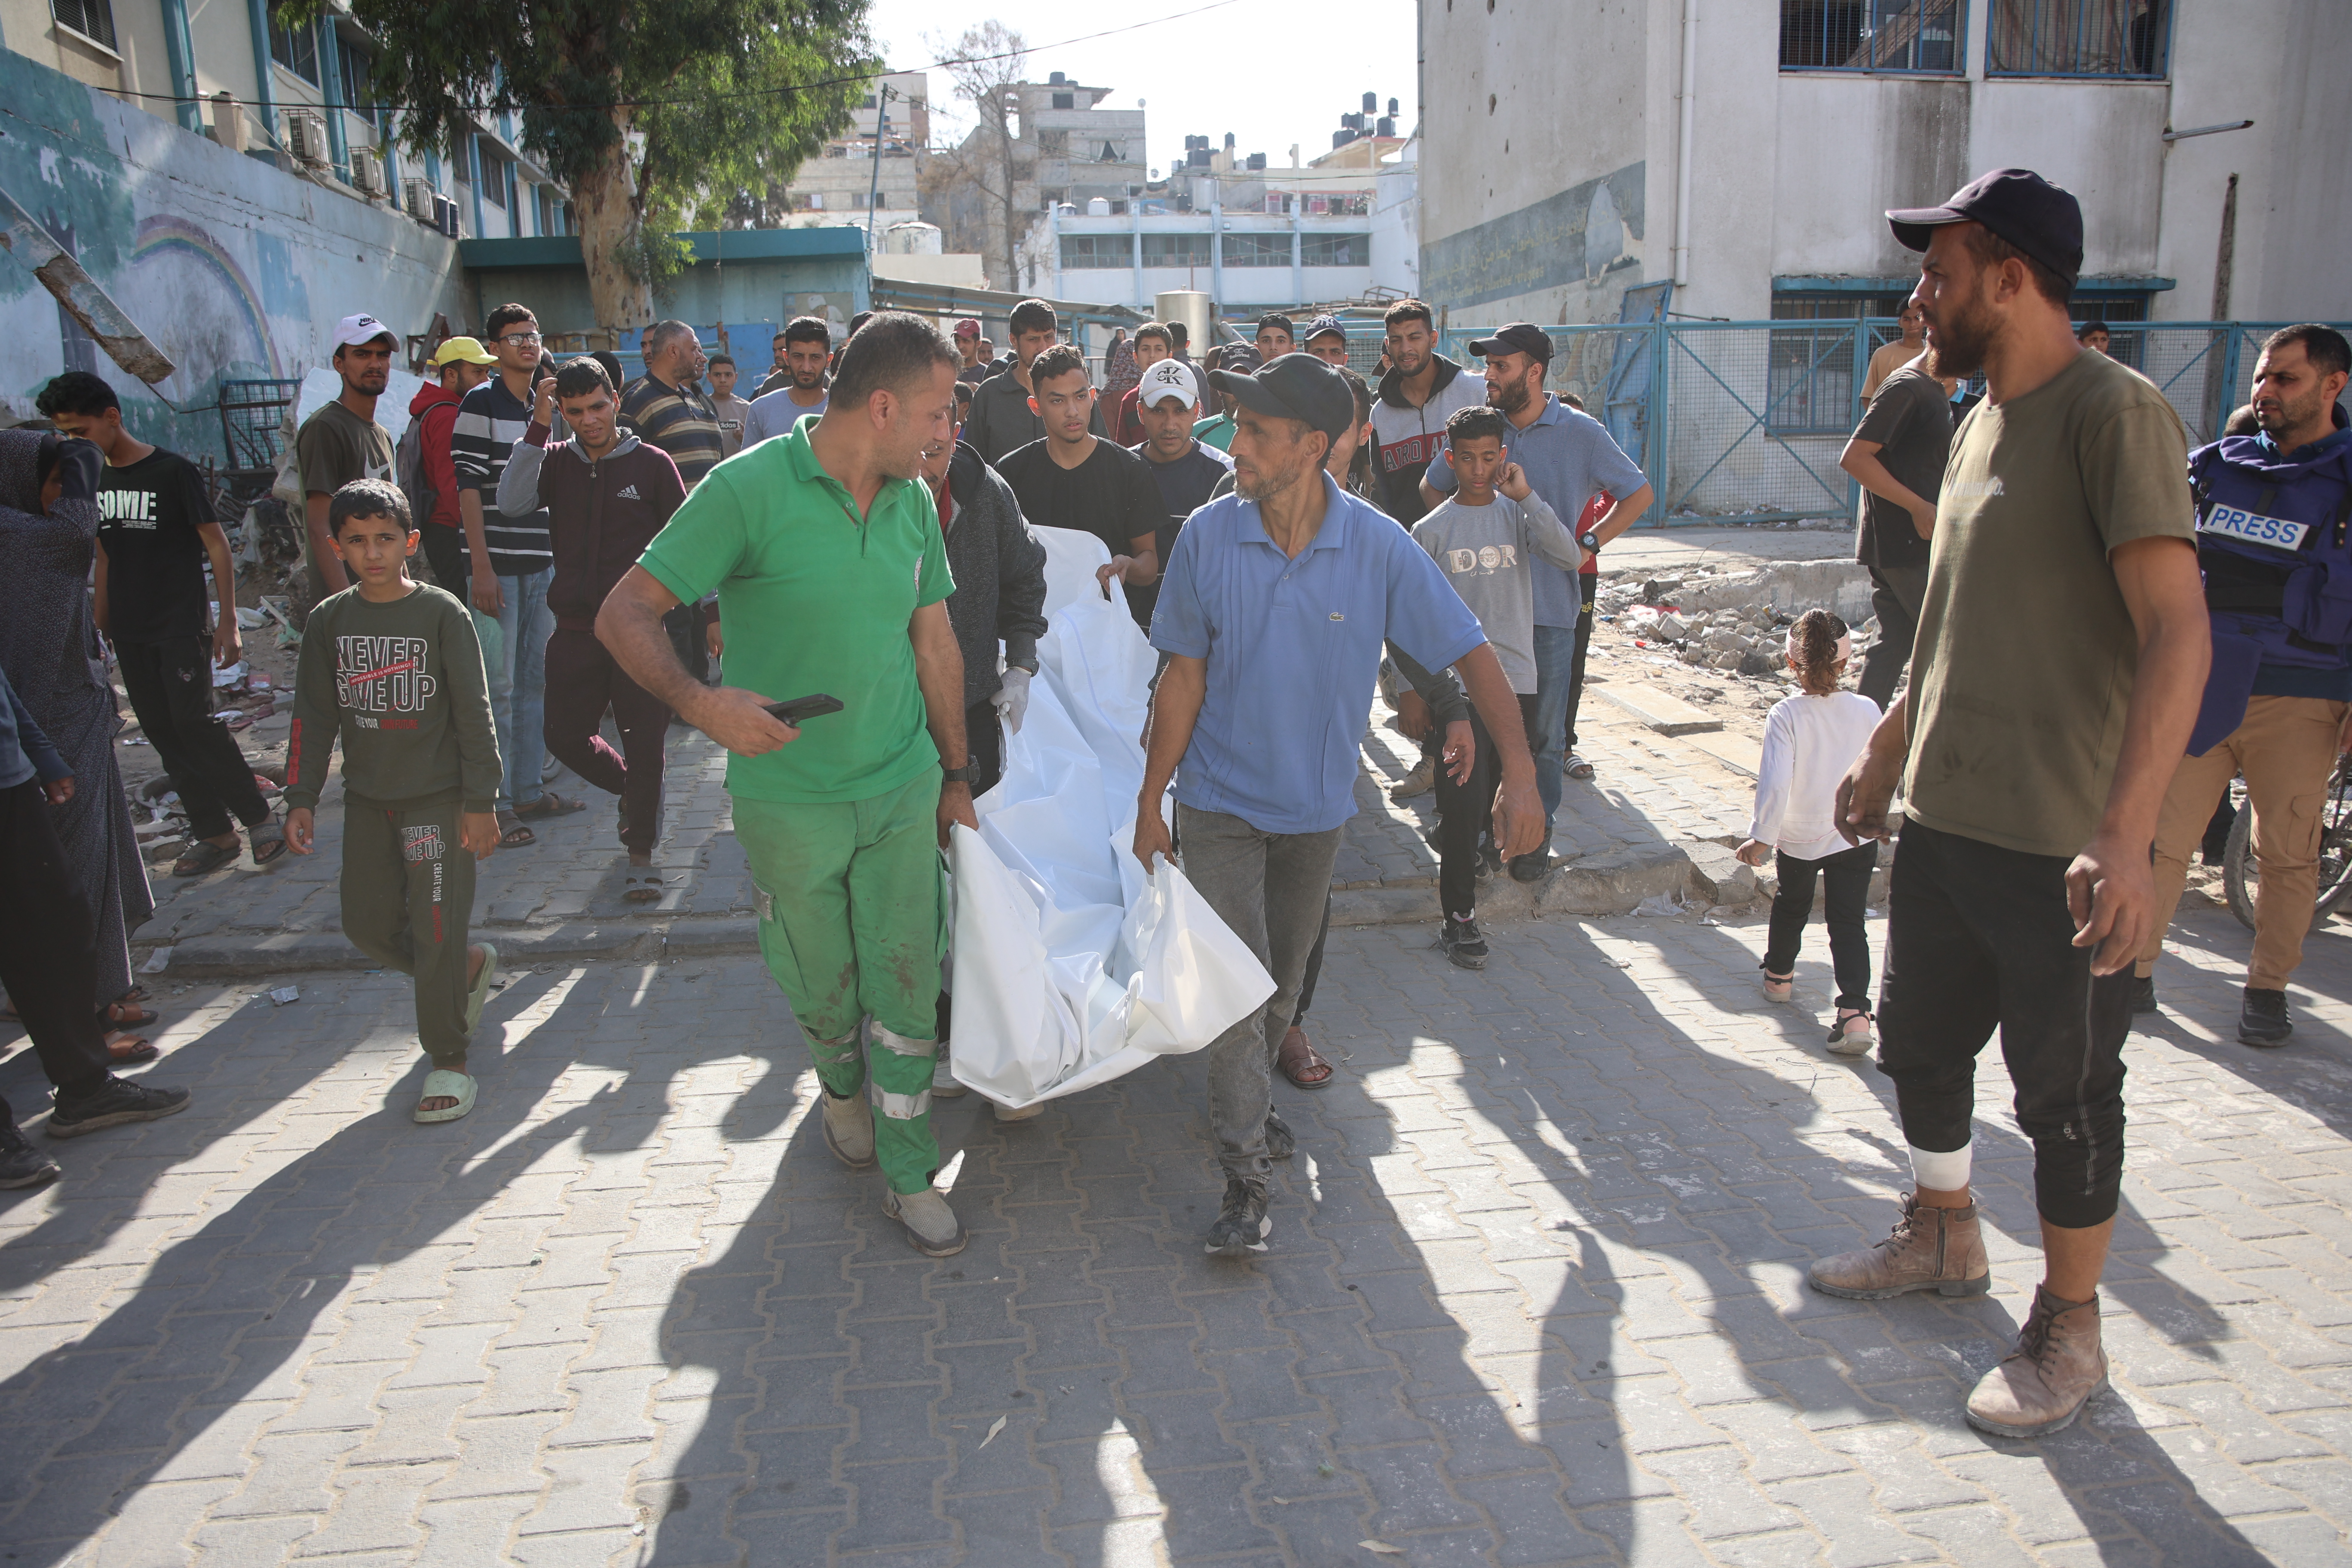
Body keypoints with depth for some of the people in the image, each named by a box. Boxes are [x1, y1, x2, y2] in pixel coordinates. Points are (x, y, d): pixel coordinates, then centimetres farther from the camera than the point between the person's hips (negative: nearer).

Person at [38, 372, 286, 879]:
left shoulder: (173, 471, -8)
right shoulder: (93, 479, 9)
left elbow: (216, 545, -7)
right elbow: (104, 558, 16)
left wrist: (227, 621, -12)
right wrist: (99, 628, 15)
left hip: (182, 628, -6)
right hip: (130, 633, 6)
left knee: (195, 724, -12)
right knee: (163, 733, 5)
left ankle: (259, 817, 1)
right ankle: (212, 832, 11)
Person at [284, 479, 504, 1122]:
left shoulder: (441, 614, -8)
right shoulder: (328, 622, 4)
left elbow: (474, 714, -7)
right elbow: (314, 717, 9)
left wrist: (480, 803, -9)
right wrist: (301, 798, 4)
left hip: (439, 797, -5)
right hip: (366, 800, 5)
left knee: (437, 930, -4)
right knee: (367, 924, 9)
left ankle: (447, 1059, 10)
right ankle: (470, 968, 34)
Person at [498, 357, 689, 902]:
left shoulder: (651, 464, -1)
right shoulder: (558, 462, 6)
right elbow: (512, 503, -11)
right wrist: (537, 427, -13)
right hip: (575, 629, 3)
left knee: (645, 745, -1)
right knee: (566, 737, 9)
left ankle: (642, 852, 14)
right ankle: (634, 792, 35)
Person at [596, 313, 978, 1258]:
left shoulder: (913, 499, 3)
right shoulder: (749, 490, -15)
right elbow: (624, 615, -15)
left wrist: (956, 775, 15)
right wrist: (698, 701, -33)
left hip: (903, 789, 4)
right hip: (790, 800, -3)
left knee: (907, 984, 6)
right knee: (822, 987, 14)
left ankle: (907, 1175, 22)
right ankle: (842, 1091, 47)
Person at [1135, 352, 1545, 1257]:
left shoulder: (1379, 548, -15)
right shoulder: (1209, 536, -13)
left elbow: (1472, 654, -11)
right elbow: (1185, 676, -6)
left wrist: (1520, 773, -21)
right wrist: (1150, 801, -5)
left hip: (1316, 806, 2)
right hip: (1221, 801, -1)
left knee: (1284, 978, 18)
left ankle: (1249, 1102, 44)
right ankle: (1245, 1178, 1)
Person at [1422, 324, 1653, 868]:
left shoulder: (1580, 432, -1)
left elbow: (1638, 493, 9)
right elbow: (1430, 488, 20)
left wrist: (1587, 543, -2)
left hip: (1551, 605, -2)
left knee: (1544, 731, 2)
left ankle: (1536, 835, 15)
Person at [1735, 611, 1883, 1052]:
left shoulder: (1786, 715, -18)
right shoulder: (1867, 711, -8)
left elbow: (1774, 783, -22)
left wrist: (1761, 836, -14)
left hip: (1799, 837, -1)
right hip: (1857, 835, 1)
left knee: (1791, 906, 23)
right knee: (1849, 923, 4)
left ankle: (1779, 977, 45)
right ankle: (1855, 1012, -9)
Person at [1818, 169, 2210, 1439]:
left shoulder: (2115, 413, -16)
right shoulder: (1982, 420, 12)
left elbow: (2178, 633, -24)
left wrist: (2127, 834, -33)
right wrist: (1887, 748, 25)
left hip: (2063, 847, -8)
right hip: (1943, 815, 9)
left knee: (2065, 1095, 6)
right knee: (1918, 1039, 20)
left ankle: (2068, 1333, 25)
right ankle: (1942, 1237, 43)